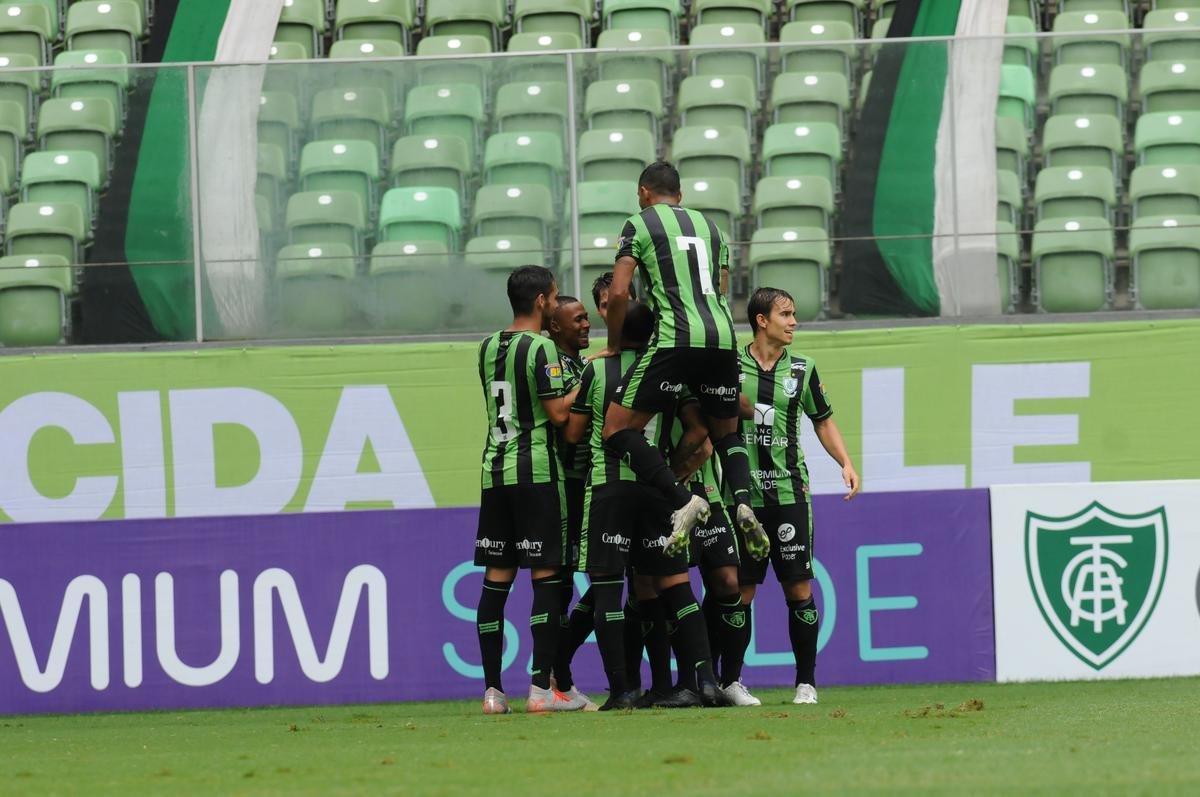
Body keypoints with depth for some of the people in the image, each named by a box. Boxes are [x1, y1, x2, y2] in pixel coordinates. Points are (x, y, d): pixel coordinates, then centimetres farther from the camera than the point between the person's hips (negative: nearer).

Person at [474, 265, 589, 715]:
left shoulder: (488, 348, 13)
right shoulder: (541, 348, -10)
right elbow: (559, 413, -13)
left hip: (494, 470, 7)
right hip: (536, 470, -7)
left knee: (496, 576, 6)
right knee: (546, 575, -4)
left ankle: (493, 690, 5)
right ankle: (541, 689, -9)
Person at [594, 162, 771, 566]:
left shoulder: (640, 223, 7)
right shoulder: (709, 226, 24)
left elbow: (618, 293, -2)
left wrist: (614, 344, 11)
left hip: (675, 340, -6)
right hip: (722, 337, 6)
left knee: (619, 429, 0)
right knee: (726, 433, 23)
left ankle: (684, 502, -17)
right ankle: (743, 500, -6)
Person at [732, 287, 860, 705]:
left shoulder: (801, 369, 8)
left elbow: (822, 420, 19)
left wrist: (846, 463, 8)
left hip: (789, 494, 1)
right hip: (742, 495, -1)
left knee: (799, 589, -2)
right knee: (740, 592, 0)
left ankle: (806, 682, 5)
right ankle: (729, 681, 9)